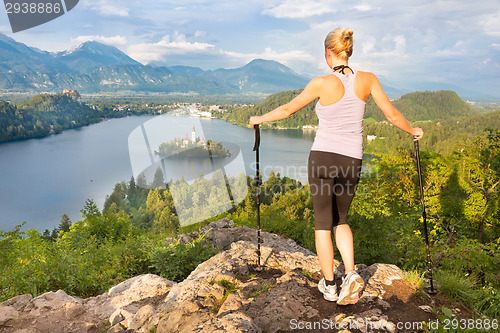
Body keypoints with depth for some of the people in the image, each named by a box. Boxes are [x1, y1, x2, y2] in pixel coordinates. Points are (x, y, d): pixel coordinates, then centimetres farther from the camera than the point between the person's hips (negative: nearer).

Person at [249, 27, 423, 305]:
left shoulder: (322, 83, -10)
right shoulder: (368, 80, -2)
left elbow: (287, 110, 0)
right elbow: (393, 115, 3)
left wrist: (260, 119, 16)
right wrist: (413, 130, 23)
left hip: (322, 157, -3)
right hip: (351, 162, 3)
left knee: (323, 223, 11)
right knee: (340, 220, 22)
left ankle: (329, 284, 19)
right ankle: (351, 274, 6)